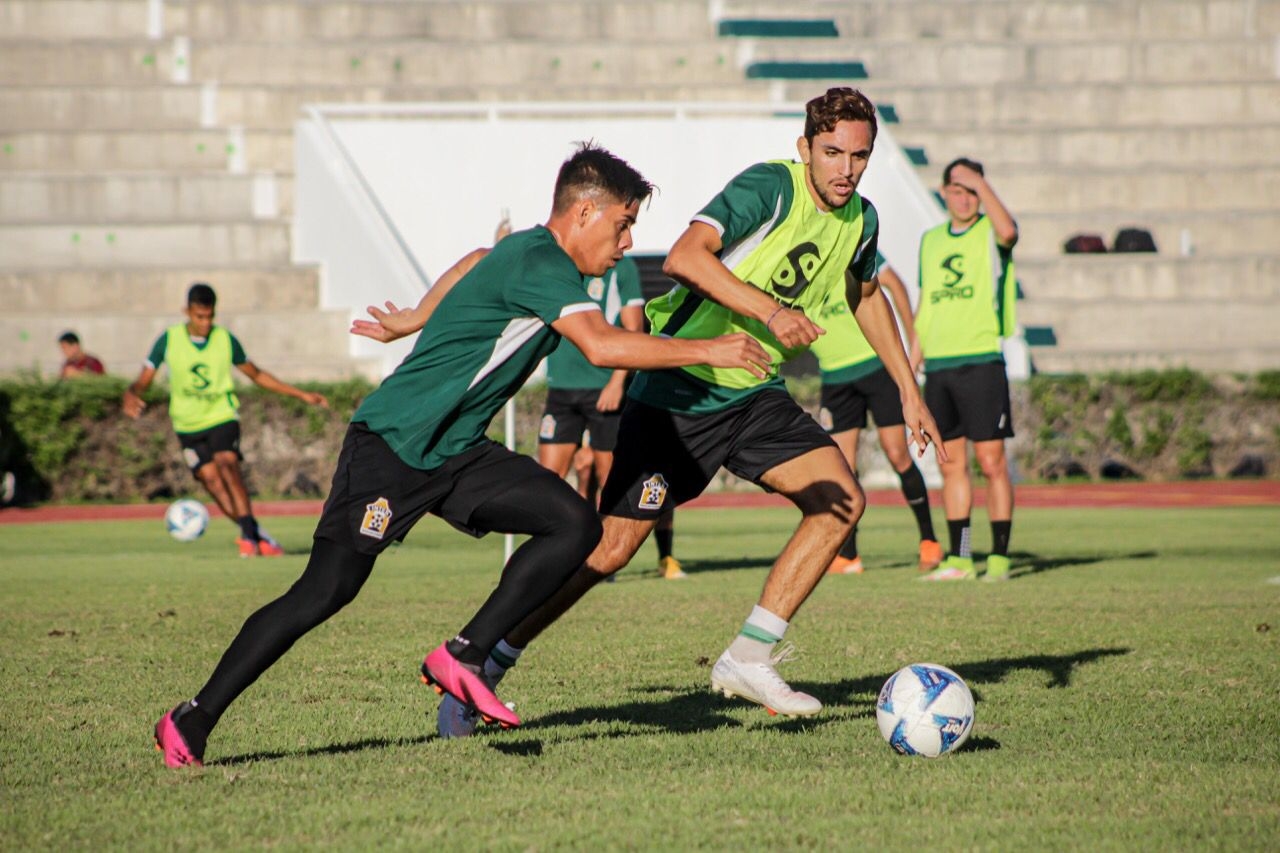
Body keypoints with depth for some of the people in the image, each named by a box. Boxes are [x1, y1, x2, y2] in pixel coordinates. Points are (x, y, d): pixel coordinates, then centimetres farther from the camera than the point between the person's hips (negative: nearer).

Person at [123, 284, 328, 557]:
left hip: (222, 418, -1)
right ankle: (257, 536, -7)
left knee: (227, 465, -25)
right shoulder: (168, 340, -6)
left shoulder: (226, 340, -3)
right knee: (212, 480, -12)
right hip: (188, 425, 1)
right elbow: (143, 381, -3)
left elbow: (256, 375, 11)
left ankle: (249, 535, -30)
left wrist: (301, 395, 11)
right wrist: (131, 395, -28)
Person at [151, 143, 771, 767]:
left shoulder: (530, 255, 10)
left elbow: (475, 264, 33)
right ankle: (191, 723, 2)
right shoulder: (540, 264, -19)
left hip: (457, 454, 9)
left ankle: (463, 658, -7)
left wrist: (415, 321, 45)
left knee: (575, 525, -9)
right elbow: (602, 345, -33)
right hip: (391, 445, -9)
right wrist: (706, 351, -27)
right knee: (326, 591, -9)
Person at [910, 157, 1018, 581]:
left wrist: (980, 182, -19)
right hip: (938, 366, 5)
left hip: (981, 360, -5)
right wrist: (908, 369, 16)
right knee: (951, 465, 6)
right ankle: (959, 559, 10)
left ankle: (999, 557, -2)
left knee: (992, 462, -5)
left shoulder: (990, 233, 0)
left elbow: (1008, 230, -27)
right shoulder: (930, 240, 16)